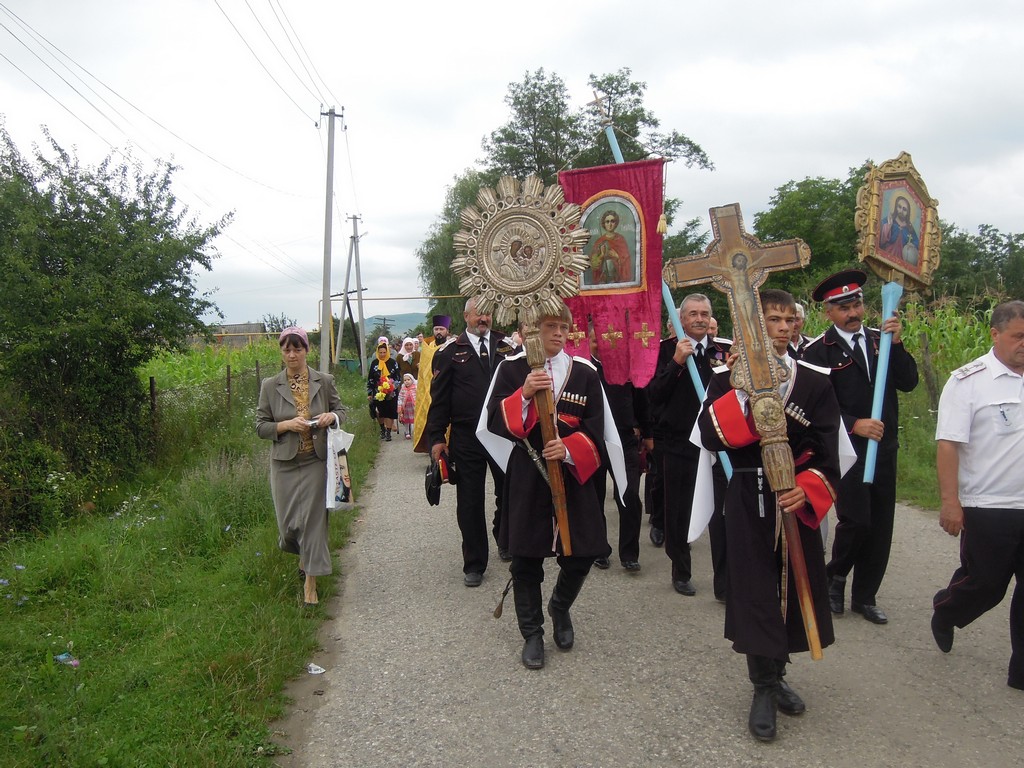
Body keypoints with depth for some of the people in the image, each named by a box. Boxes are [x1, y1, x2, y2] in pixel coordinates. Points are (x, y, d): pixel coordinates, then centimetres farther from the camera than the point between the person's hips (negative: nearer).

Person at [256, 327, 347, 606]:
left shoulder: (324, 381, 0)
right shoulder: (270, 386, 0)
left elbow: (341, 410, 12)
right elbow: (261, 426, 2)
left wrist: (332, 417, -11)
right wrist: (286, 425, -15)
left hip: (316, 461, -1)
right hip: (285, 463, 1)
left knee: (313, 519, -2)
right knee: (288, 522, 7)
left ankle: (310, 583, 9)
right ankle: (304, 555, 43)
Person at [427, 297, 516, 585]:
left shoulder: (507, 348, 6)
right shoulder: (449, 353, 1)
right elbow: (439, 398, 0)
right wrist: (436, 437, -6)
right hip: (466, 438, -2)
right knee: (470, 502, 5)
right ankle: (474, 564, 18)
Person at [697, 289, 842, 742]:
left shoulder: (815, 382, 2)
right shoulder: (727, 378, -2)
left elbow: (826, 452, -3)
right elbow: (711, 437, -16)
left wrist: (806, 489, -21)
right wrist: (741, 388, -25)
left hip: (797, 501, 3)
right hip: (748, 502, -2)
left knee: (794, 589, 13)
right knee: (755, 590, 3)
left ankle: (776, 675, 37)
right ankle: (763, 688, 22)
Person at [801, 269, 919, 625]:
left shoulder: (881, 339, 9)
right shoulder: (818, 351, -7)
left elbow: (908, 383, 1)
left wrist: (896, 345, -12)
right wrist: (854, 424, -22)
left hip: (884, 448, 5)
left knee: (881, 527, 9)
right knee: (856, 520, -12)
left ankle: (865, 597, 25)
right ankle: (836, 575, 18)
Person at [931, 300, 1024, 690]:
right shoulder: (969, 380, -8)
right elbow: (948, 444, -12)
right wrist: (950, 503, -17)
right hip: (988, 508, -4)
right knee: (984, 585, 8)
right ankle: (945, 612, 39)